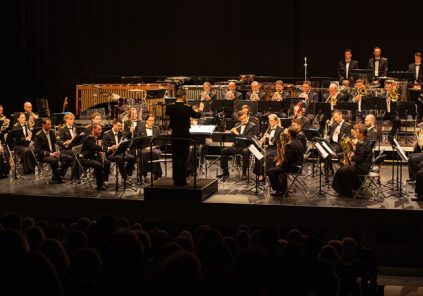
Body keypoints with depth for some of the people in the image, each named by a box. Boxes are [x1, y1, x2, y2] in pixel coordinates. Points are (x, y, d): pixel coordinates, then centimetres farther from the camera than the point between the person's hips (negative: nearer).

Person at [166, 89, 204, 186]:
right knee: (184, 158, 3)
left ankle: (176, 179, 12)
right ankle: (182, 180, 5)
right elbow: (197, 115, 3)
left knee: (175, 158, 9)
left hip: (174, 136, 3)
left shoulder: (170, 107, -7)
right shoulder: (187, 108, -14)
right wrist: (201, 108, 25)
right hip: (185, 136, -3)